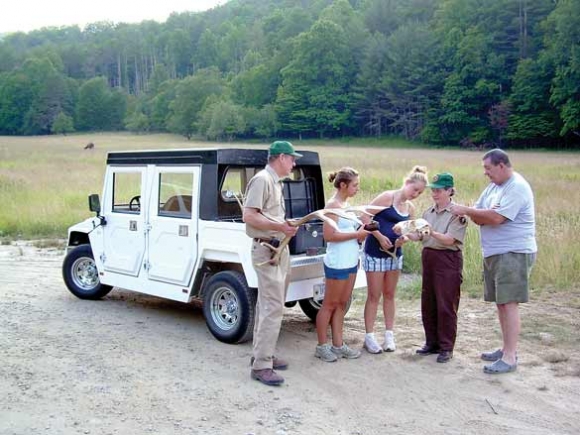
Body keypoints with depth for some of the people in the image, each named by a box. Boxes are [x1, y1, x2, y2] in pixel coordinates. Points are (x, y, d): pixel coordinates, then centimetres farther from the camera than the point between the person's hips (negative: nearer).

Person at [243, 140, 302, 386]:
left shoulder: (276, 182, 18)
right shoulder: (262, 180, -12)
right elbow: (249, 216, -20)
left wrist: (287, 226, 12)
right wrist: (279, 226, -25)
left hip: (280, 249, 10)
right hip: (267, 249, -10)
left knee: (267, 305, 14)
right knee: (273, 307, -13)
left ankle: (263, 354, 23)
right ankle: (261, 366, -10)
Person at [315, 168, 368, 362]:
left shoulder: (346, 204, 13)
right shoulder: (332, 205, -14)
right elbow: (329, 235, -20)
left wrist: (362, 232, 6)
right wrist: (357, 234, -17)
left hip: (351, 261, 9)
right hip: (337, 262, -9)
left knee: (341, 304, 12)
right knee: (330, 304, 1)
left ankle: (338, 345, 20)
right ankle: (321, 346, 11)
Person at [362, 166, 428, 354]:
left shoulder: (411, 208, 8)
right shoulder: (387, 197, -12)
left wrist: (403, 238, -11)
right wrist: (380, 237, -19)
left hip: (395, 253, 6)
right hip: (375, 252, -6)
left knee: (389, 295, 13)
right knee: (374, 296, -1)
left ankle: (389, 335, 21)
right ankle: (369, 336, 7)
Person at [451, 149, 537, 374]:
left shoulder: (517, 188, -14)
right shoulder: (493, 187, 14)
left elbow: (497, 218, -22)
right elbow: (478, 217, 10)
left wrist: (466, 210, -14)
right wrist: (483, 215, -14)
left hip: (514, 254, -9)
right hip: (494, 254, 9)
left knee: (509, 303, -9)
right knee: (501, 303, 13)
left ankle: (509, 358, -6)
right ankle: (507, 348, 24)